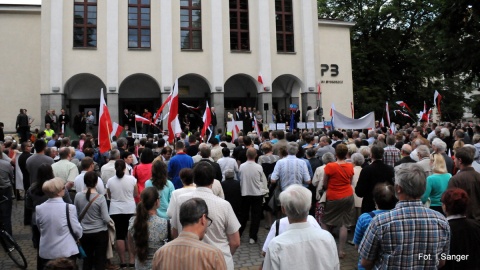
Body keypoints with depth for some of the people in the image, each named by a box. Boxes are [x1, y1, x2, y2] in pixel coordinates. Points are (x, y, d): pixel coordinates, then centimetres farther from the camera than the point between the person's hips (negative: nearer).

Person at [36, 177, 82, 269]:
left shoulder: (39, 208, -6)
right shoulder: (69, 208, -19)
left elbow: (40, 229, 9)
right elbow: (77, 230, -8)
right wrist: (78, 235, 15)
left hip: (45, 252, 4)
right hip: (66, 252, -4)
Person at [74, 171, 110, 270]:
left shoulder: (78, 196, -7)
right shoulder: (100, 197, -17)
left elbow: (76, 215, 6)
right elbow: (106, 219, -16)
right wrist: (108, 219, 6)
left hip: (84, 233, 4)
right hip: (100, 233, -4)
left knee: (87, 259, 17)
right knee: (100, 260, 8)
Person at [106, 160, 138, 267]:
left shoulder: (110, 181, -5)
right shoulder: (132, 179, -6)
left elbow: (109, 196, 7)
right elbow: (135, 195, 4)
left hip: (115, 210, 0)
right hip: (130, 209, 0)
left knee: (119, 235, 5)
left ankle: (122, 261, 9)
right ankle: (132, 259, 11)